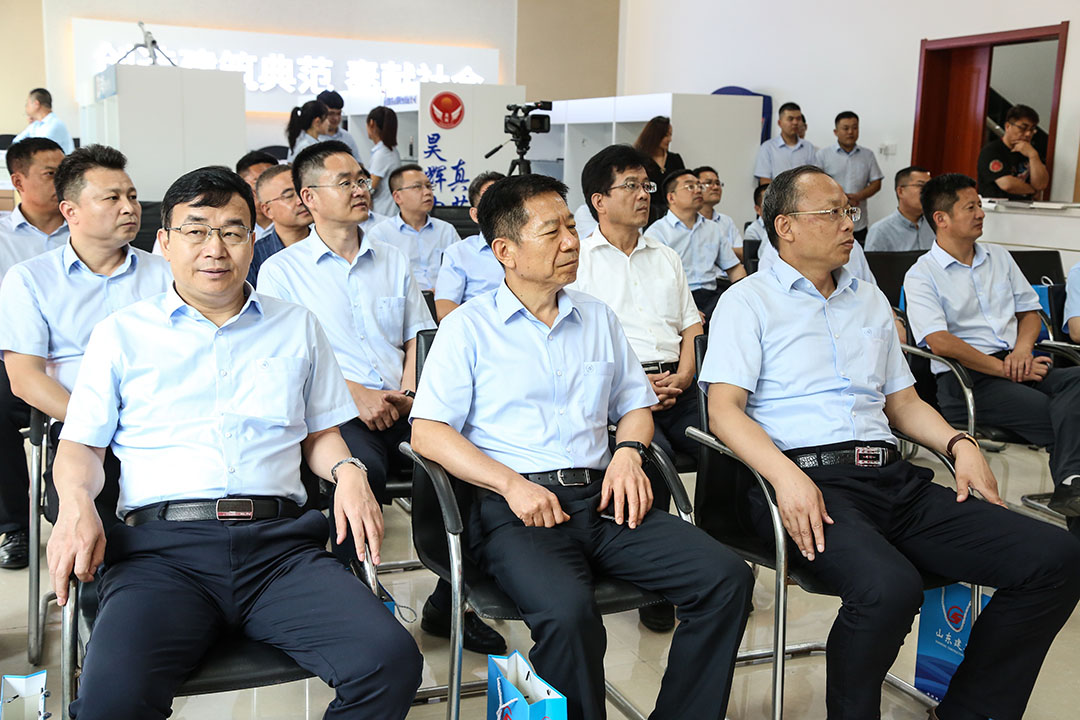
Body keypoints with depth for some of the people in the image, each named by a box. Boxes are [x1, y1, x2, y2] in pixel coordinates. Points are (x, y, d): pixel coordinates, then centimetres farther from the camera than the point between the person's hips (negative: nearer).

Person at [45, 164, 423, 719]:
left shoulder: (296, 328, 22)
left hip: (280, 544, 2)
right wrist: (75, 506, -6)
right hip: (162, 547, -1)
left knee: (392, 662, -24)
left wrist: (347, 470, 3)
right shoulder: (122, 334, 17)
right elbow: (81, 444, 16)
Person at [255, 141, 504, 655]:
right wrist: (353, 394, -14)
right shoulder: (282, 270, 9)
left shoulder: (394, 261, 22)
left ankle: (448, 603, -9)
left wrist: (409, 392, -1)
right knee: (363, 468, -37)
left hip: (402, 408, 4)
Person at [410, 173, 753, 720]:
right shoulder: (468, 327, 5)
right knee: (567, 609, -35)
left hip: (602, 495, 5)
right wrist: (512, 483, -14)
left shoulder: (599, 319, 21)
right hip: (515, 506, -5)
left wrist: (628, 453, 2)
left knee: (727, 578, -16)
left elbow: (635, 404, 26)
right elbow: (427, 432, -2)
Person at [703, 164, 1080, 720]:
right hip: (809, 476, -6)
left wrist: (958, 443, 6)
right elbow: (724, 408, -6)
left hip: (893, 480, 7)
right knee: (889, 587, -37)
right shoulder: (748, 301, 6)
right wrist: (786, 475, -23)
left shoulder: (869, 300, 26)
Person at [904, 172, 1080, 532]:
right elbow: (940, 342, -13)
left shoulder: (999, 257, 22)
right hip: (964, 379, -5)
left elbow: (1030, 312, 23)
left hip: (1019, 365, 6)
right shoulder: (922, 275, 0)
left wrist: (1022, 349, -1)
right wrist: (1003, 369, -15)